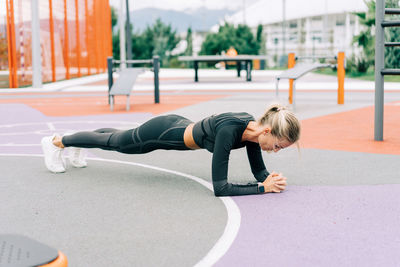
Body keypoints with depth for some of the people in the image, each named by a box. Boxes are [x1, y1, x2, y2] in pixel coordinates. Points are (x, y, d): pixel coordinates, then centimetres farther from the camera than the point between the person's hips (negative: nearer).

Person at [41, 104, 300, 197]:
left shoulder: (253, 128, -19)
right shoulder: (229, 131, -42)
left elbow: (259, 170, -7)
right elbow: (220, 187, -40)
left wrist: (272, 178, -28)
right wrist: (263, 188, -40)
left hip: (179, 128, 7)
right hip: (163, 133, -7)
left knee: (116, 138, 32)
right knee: (112, 142, 20)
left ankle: (78, 146, 61)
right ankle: (56, 141, 46)